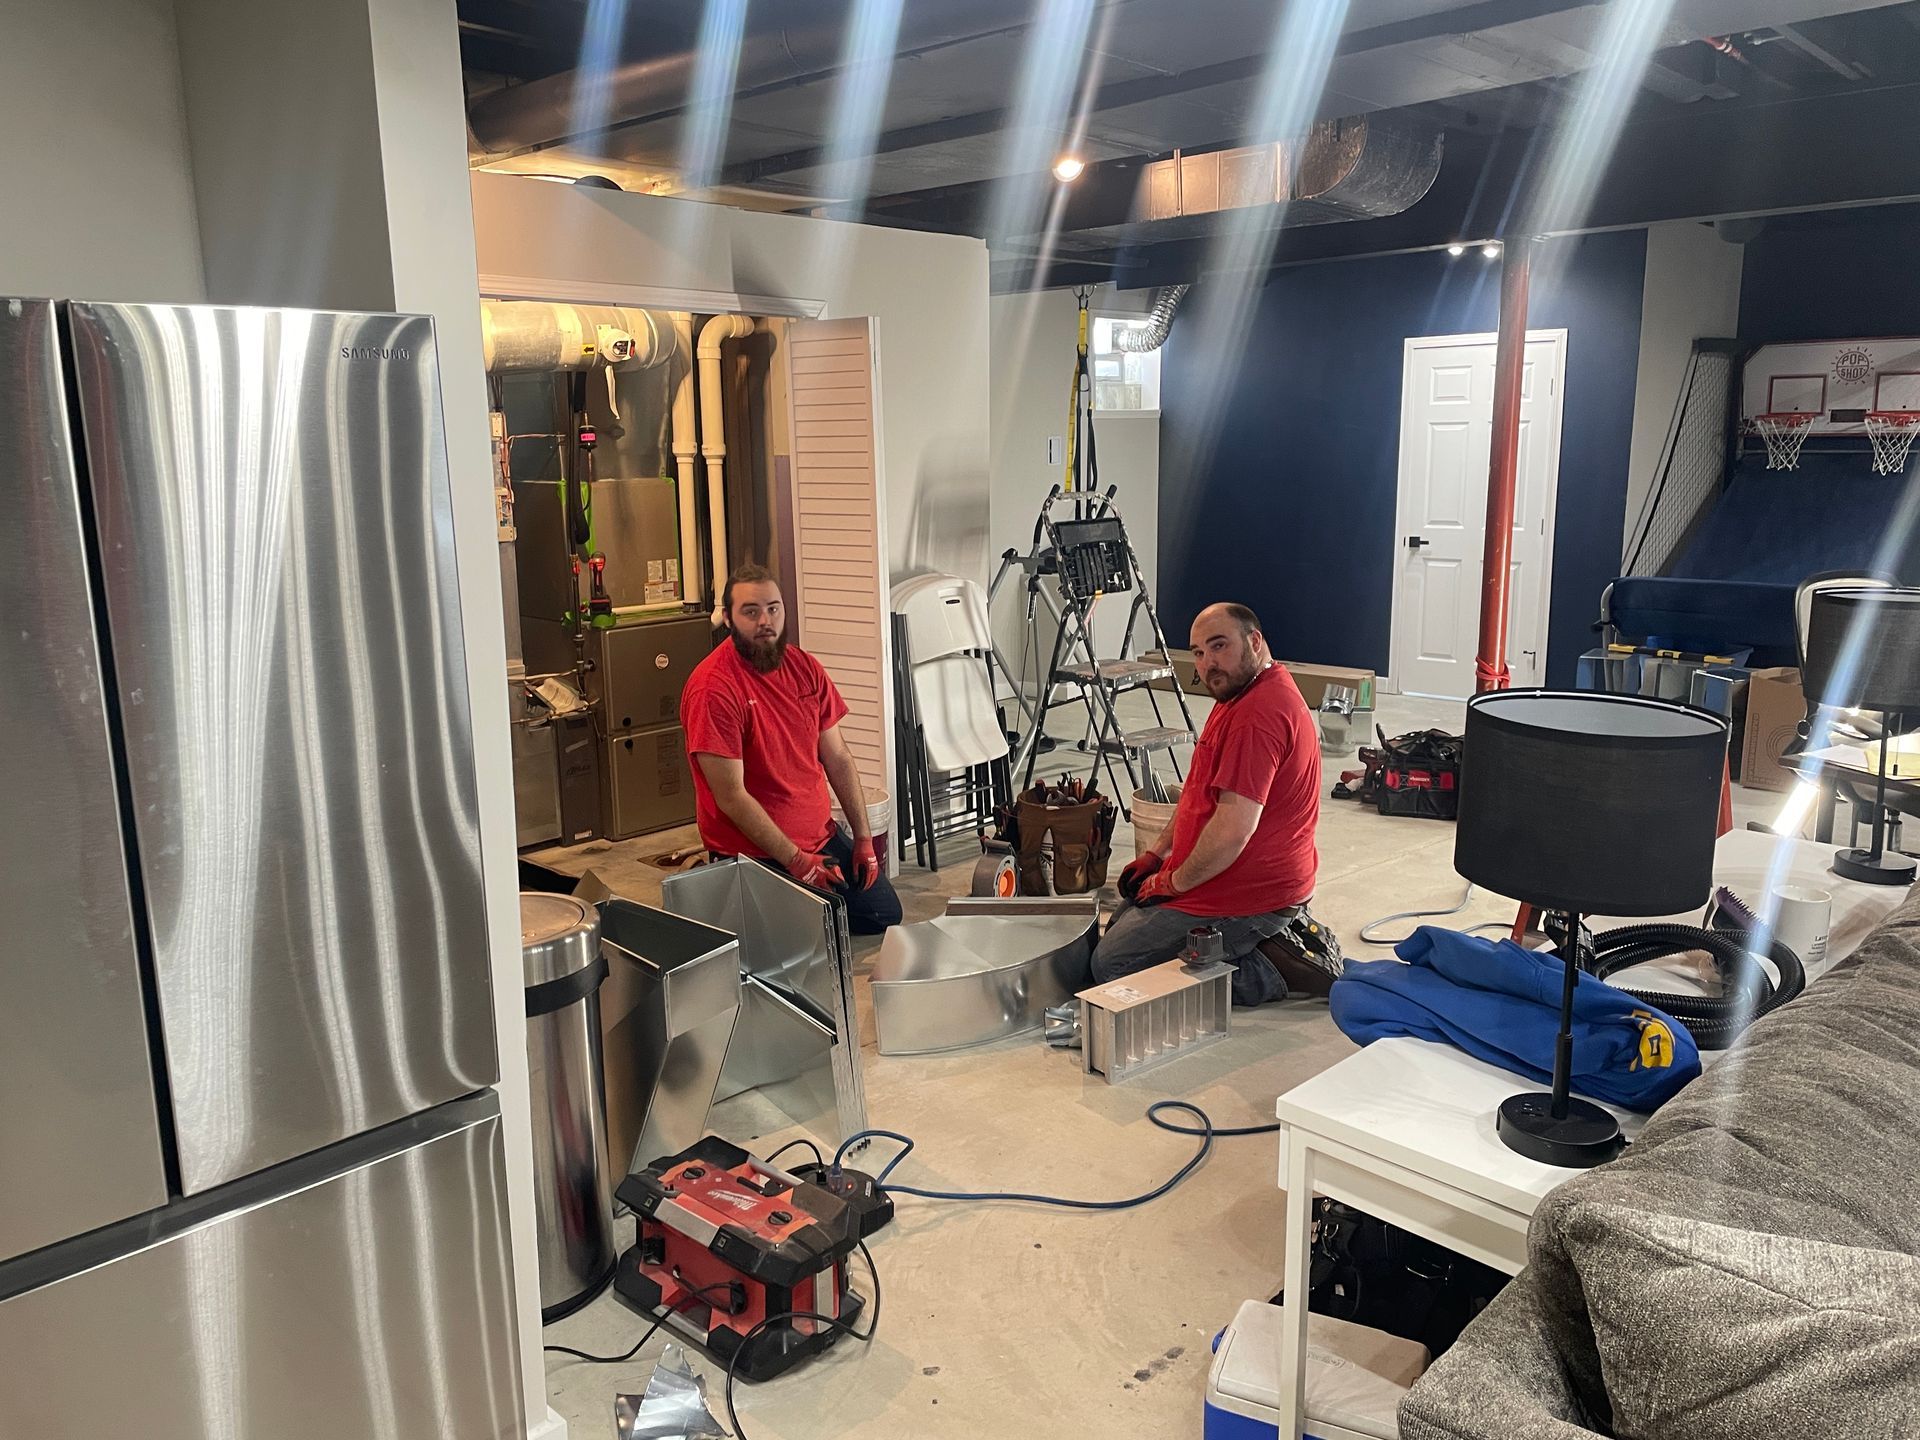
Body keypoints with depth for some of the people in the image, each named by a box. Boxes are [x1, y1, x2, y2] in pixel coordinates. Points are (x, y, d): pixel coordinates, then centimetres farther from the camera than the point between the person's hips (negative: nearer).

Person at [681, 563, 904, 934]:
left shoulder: (804, 666, 2)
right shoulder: (712, 689, -20)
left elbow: (837, 757, 8)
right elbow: (731, 797, -21)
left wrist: (863, 837, 4)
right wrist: (797, 862, -20)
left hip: (822, 834, 7)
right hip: (756, 852, -7)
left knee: (885, 915, 9)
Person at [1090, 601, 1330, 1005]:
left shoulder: (1258, 713, -26)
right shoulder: (1240, 696, 11)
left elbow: (1233, 830, -30)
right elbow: (1201, 790, 20)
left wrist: (1174, 882, -15)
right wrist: (1156, 853, 12)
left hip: (1247, 895, -11)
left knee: (1110, 965, -6)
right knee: (1119, 920, 27)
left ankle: (1264, 973, -5)